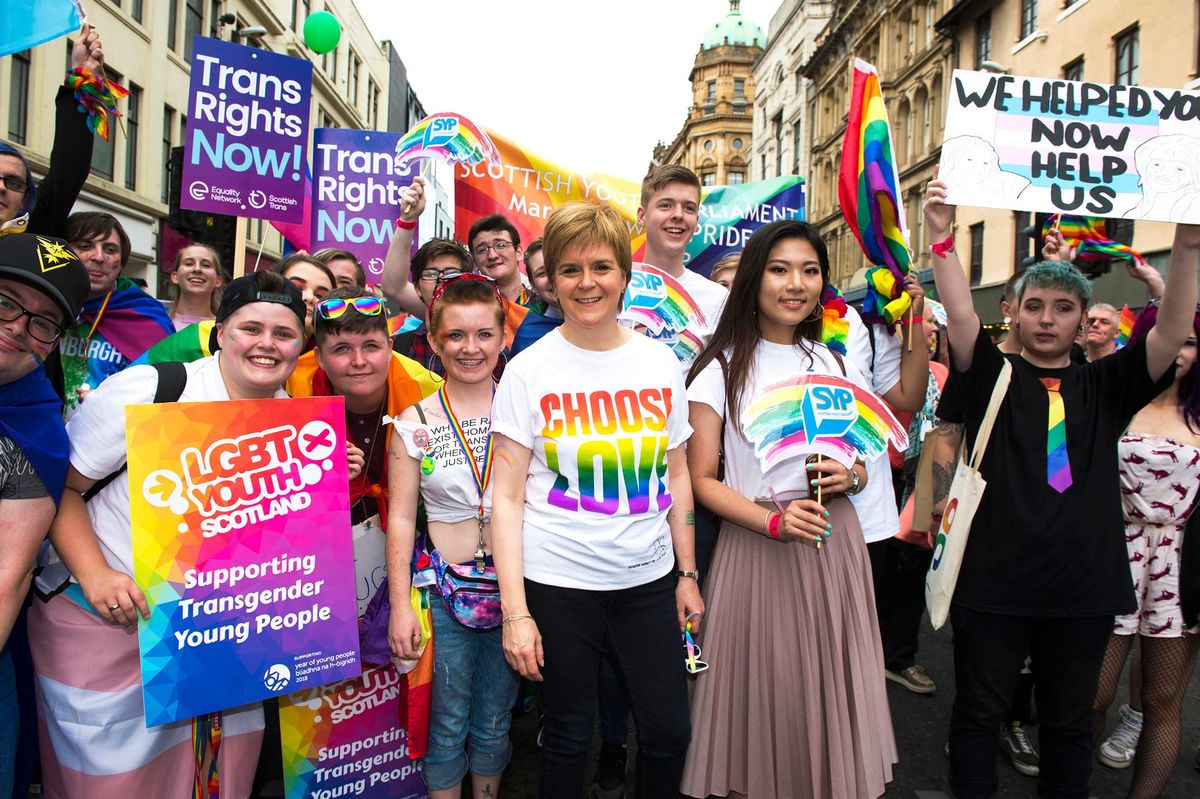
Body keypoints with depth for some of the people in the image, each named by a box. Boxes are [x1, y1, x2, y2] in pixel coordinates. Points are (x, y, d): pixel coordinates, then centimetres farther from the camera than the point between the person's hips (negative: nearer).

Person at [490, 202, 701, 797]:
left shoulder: (661, 361, 4)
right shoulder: (529, 369, -6)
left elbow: (677, 476, 11)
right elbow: (506, 496, -7)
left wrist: (688, 574, 9)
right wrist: (515, 610, -11)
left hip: (648, 578, 3)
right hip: (558, 584, -3)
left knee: (669, 732, 9)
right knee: (568, 737, 11)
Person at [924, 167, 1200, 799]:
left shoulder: (1104, 387, 7)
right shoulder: (993, 379, 0)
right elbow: (961, 316, -15)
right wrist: (941, 238, -27)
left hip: (1083, 586, 3)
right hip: (993, 583, -2)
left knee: (1070, 723, 18)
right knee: (978, 714, 12)